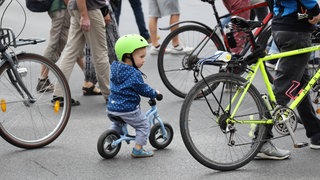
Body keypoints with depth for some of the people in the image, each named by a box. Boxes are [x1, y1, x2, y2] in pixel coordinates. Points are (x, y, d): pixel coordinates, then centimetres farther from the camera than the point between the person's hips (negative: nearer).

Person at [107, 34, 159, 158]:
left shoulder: (115, 68, 7)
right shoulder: (134, 74, -20)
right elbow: (143, 90, -14)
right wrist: (155, 93, 5)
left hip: (112, 108, 8)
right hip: (128, 109, -8)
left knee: (117, 124, 33)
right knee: (143, 126, 9)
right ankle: (138, 150, 7)